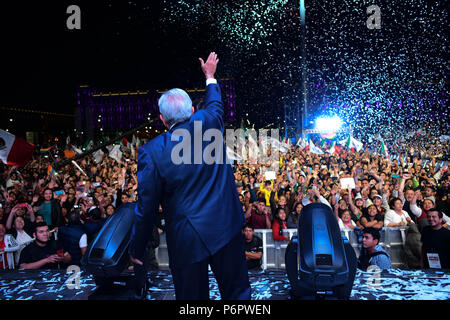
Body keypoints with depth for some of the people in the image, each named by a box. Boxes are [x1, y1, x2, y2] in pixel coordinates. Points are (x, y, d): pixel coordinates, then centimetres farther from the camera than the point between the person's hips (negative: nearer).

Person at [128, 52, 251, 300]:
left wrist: (137, 250, 4)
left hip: (186, 240, -2)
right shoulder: (208, 123, -6)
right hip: (227, 226, 3)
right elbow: (214, 103, 20)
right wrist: (210, 76, 39)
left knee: (193, 297, 17)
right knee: (237, 293, 19)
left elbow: (146, 208, -10)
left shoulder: (151, 151, -13)